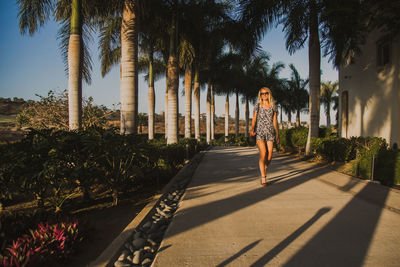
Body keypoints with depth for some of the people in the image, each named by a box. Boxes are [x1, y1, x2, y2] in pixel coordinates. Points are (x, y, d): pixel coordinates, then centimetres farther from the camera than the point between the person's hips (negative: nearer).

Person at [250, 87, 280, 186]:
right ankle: (263, 178, -7)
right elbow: (254, 119, 2)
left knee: (269, 157, -2)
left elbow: (275, 121, 12)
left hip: (270, 133, 2)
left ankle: (264, 171, 26)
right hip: (260, 132, -2)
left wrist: (277, 134, 10)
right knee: (263, 155, -13)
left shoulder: (273, 106, 10)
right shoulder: (257, 106, 7)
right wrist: (252, 129, -15)